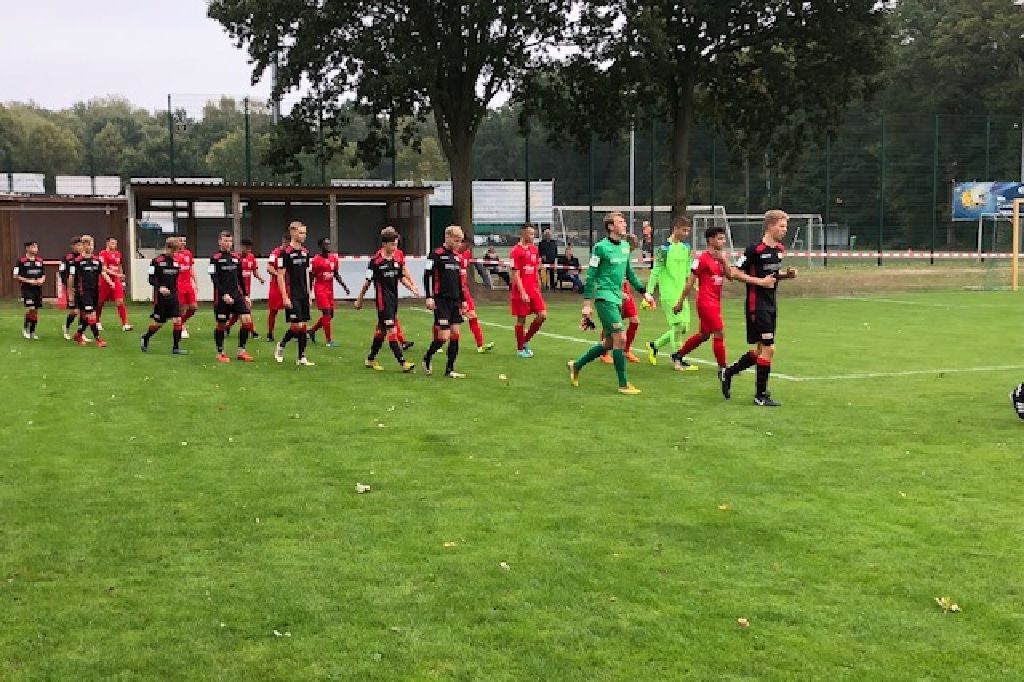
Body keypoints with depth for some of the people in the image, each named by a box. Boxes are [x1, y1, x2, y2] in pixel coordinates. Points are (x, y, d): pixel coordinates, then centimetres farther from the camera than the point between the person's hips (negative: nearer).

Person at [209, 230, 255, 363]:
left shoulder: (236, 257, 12)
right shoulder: (215, 258, -4)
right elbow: (214, 279, -11)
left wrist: (245, 295, 15)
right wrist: (224, 295, -19)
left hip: (237, 294, 5)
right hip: (222, 296, -5)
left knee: (247, 321, -7)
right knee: (221, 325, 2)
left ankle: (241, 351, 2)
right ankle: (220, 353, 16)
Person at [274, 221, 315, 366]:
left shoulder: (305, 252, 11)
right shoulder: (285, 252, -10)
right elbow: (280, 276, -11)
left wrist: (308, 294, 14)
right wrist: (285, 297, -15)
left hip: (303, 295, 7)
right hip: (292, 296, -7)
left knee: (303, 326, 5)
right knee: (296, 325, -9)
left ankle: (301, 357, 8)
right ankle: (281, 346, 16)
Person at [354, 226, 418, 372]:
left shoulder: (399, 256, 5)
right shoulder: (376, 260, -12)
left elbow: (402, 277, 16)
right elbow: (368, 281, -5)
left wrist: (412, 288, 3)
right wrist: (359, 300, 2)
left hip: (394, 297, 7)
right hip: (383, 298, -7)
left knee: (381, 329, 15)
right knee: (392, 330, -11)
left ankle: (371, 359, 28)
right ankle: (402, 362, -15)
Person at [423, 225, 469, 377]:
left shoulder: (457, 257, 15)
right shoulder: (436, 254, -6)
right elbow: (427, 275, -10)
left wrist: (463, 300, 20)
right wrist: (429, 297, -17)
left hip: (455, 301, 7)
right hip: (441, 300, -7)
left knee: (455, 333, 3)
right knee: (444, 336, -11)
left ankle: (450, 369, 9)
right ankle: (427, 357, 15)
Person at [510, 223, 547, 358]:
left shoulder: (534, 249, 12)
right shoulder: (516, 251, -10)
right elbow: (516, 275, -13)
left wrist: (538, 288, 15)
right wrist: (522, 293, -18)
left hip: (533, 289, 7)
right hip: (521, 291, -7)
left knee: (542, 315, -2)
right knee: (521, 319, 1)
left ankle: (525, 341, 15)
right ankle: (520, 349, 14)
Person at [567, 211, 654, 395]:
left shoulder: (625, 246, 11)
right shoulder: (601, 247, -10)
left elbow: (629, 273, 22)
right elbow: (591, 276, -9)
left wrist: (643, 292, 18)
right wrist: (587, 303, -12)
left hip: (617, 299, 8)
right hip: (605, 298, -8)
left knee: (609, 343, 12)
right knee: (620, 338, -11)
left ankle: (576, 365, 30)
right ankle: (623, 384, -2)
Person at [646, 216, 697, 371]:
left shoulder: (686, 247, 11)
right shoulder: (664, 248, -10)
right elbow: (655, 272, -11)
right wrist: (649, 293, -14)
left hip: (682, 294, 8)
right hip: (668, 294, -7)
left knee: (683, 327, 8)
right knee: (678, 325, -8)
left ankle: (654, 345, 25)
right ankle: (678, 360, 3)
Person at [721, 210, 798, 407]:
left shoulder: (779, 249, 10)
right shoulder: (755, 249, -16)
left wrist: (787, 274, 3)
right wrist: (759, 281, -21)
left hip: (770, 305, 9)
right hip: (757, 304, -9)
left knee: (760, 350, 14)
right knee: (769, 348, -9)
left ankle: (727, 373, 32)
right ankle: (761, 396, 2)